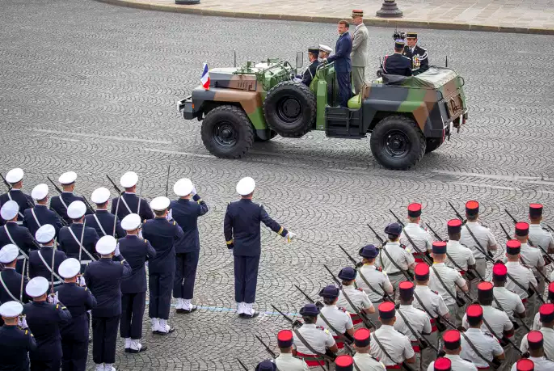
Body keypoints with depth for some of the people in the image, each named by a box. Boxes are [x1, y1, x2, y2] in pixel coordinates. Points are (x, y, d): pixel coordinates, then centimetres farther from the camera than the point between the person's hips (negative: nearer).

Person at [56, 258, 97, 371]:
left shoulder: (56, 292, -14)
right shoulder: (83, 292, -23)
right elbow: (93, 304, -5)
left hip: (62, 332, 3)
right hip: (80, 332, -3)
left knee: (65, 360, 16)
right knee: (79, 362, 8)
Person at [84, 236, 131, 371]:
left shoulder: (91, 267, -16)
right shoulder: (118, 267, -18)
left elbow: (86, 285, -4)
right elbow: (128, 271, 5)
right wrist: (119, 255, 8)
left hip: (97, 308, 1)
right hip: (113, 309, -1)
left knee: (97, 336, 13)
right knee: (110, 337, 9)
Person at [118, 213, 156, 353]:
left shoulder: (119, 243, -11)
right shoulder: (143, 243, -15)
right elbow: (152, 255, 4)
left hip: (123, 284, 2)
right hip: (139, 285, -2)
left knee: (125, 313, 11)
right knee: (137, 314, 7)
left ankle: (127, 343, 17)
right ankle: (135, 344, 11)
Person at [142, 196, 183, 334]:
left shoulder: (146, 225, -12)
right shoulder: (171, 227, -21)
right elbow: (180, 236, -1)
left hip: (152, 264, 3)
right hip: (167, 266, -3)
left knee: (153, 294, 12)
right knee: (165, 294, 5)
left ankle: (155, 324, 17)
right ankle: (163, 325, 9)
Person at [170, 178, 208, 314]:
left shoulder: (170, 206, -12)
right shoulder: (195, 207, -18)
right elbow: (205, 209, 5)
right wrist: (196, 195, 3)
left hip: (175, 246, 2)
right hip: (191, 247, -2)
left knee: (177, 275, 11)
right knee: (189, 275, 8)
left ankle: (179, 303, 17)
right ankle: (187, 304, 13)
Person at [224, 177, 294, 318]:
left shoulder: (232, 207, -7)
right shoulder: (257, 209, -17)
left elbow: (227, 227, 0)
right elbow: (271, 223, -16)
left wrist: (230, 244, 13)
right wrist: (286, 233, -5)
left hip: (238, 248, 3)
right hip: (253, 249, -3)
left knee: (239, 278, 10)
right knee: (250, 278, 4)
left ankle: (240, 307, 15)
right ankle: (248, 309, 7)